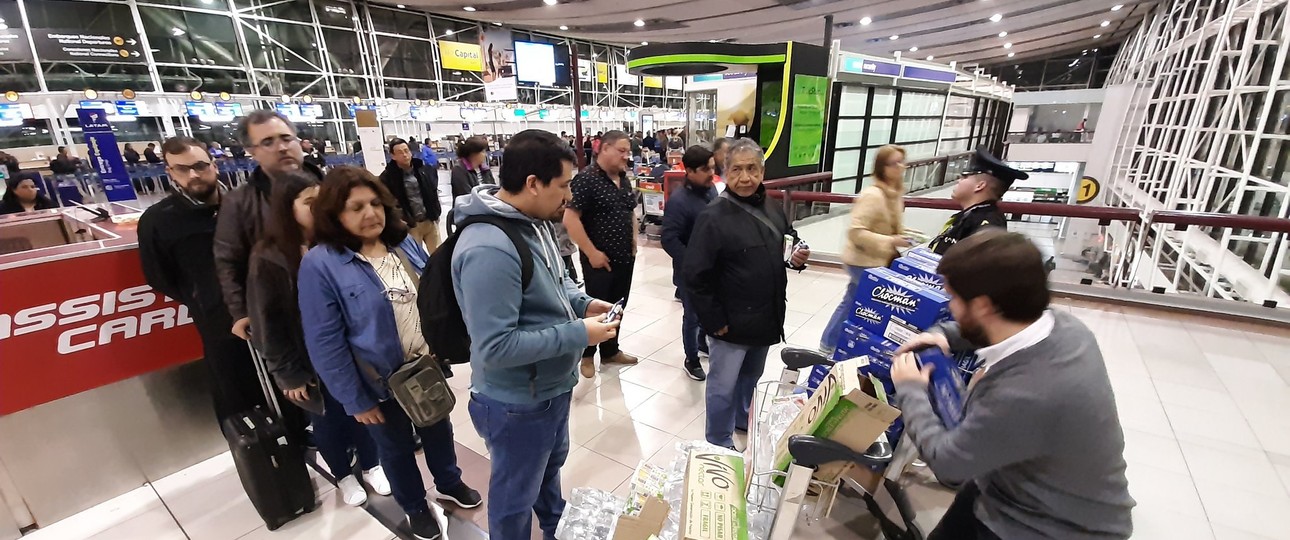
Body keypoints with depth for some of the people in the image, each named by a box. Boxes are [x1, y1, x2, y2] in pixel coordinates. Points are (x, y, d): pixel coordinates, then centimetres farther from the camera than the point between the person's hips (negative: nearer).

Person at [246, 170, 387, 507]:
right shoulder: (268, 259, -14)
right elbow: (267, 324, -9)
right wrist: (289, 373, -7)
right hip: (311, 363, -2)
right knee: (328, 420, 16)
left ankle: (370, 464, 40)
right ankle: (343, 475, 40)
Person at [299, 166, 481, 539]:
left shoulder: (402, 244, -3)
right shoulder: (320, 263, -20)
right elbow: (325, 343, -17)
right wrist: (355, 399, -13)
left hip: (428, 365, 5)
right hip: (381, 380, -4)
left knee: (438, 429, 24)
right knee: (396, 447, 20)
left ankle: (450, 483, 50)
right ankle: (415, 507, 45)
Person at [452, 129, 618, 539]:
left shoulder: (533, 222, -2)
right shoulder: (489, 249, -33)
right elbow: (496, 347, -33)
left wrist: (581, 303, -4)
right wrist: (579, 334, -27)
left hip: (552, 387, 10)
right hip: (518, 404, -10)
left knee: (551, 465, 34)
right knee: (516, 497, 18)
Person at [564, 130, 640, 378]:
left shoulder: (624, 179, 10)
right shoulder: (586, 179, -15)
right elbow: (570, 219, -20)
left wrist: (633, 240, 10)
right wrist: (592, 253, -19)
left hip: (625, 257, 7)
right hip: (600, 260, -7)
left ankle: (610, 351, 34)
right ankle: (586, 355, 26)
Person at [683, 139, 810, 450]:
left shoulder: (772, 209, 3)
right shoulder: (713, 217, -20)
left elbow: (791, 241, 20)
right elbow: (696, 277, -21)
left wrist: (798, 257, -3)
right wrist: (714, 321, -19)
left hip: (765, 318, 7)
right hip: (731, 322, -7)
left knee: (751, 377, 26)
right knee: (723, 386, 8)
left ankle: (744, 419, 50)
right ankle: (719, 445, 28)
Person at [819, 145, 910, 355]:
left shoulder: (895, 193, 7)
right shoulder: (873, 195, -23)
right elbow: (856, 232, -28)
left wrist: (901, 235, 6)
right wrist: (890, 242, -28)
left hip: (878, 259, 9)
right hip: (864, 260, -9)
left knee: (851, 302, 17)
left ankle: (828, 345, 30)